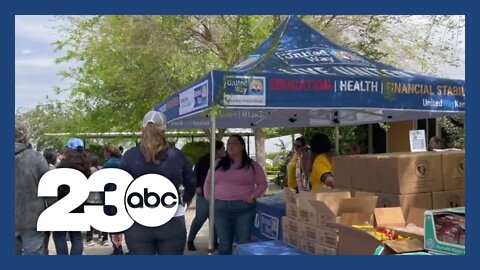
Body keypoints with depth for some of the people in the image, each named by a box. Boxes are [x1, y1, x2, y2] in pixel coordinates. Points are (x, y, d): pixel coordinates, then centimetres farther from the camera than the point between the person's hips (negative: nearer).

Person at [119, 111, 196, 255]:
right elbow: (191, 183, 7)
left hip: (138, 225, 0)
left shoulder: (130, 155, -4)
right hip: (172, 223, 1)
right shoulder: (177, 155, -1)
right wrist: (185, 200, 29)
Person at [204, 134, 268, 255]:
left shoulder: (252, 165, 3)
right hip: (220, 207, 3)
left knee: (243, 242, 2)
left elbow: (262, 183, 5)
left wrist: (253, 196, -8)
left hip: (243, 207, -2)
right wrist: (210, 198, 5)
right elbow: (208, 182, 17)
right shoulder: (219, 164, 11)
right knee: (224, 243, 9)